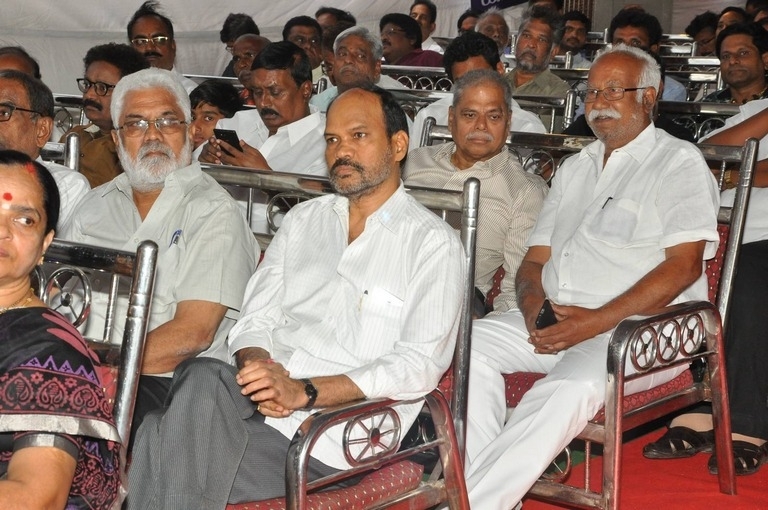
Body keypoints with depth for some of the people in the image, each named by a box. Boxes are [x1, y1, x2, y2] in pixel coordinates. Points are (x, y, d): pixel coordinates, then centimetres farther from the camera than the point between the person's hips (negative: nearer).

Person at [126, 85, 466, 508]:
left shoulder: (433, 243, 4)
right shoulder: (302, 220, 21)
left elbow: (419, 366, -7)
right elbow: (255, 319, 16)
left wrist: (304, 392, -17)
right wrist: (259, 366, -9)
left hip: (329, 433, -5)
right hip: (255, 404, 5)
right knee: (201, 378, -32)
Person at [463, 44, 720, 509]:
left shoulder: (679, 163, 1)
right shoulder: (575, 169, 22)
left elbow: (684, 265, -12)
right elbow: (536, 258, 20)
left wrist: (597, 321, -19)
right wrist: (533, 304, -4)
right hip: (554, 321, 7)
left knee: (571, 386, -36)